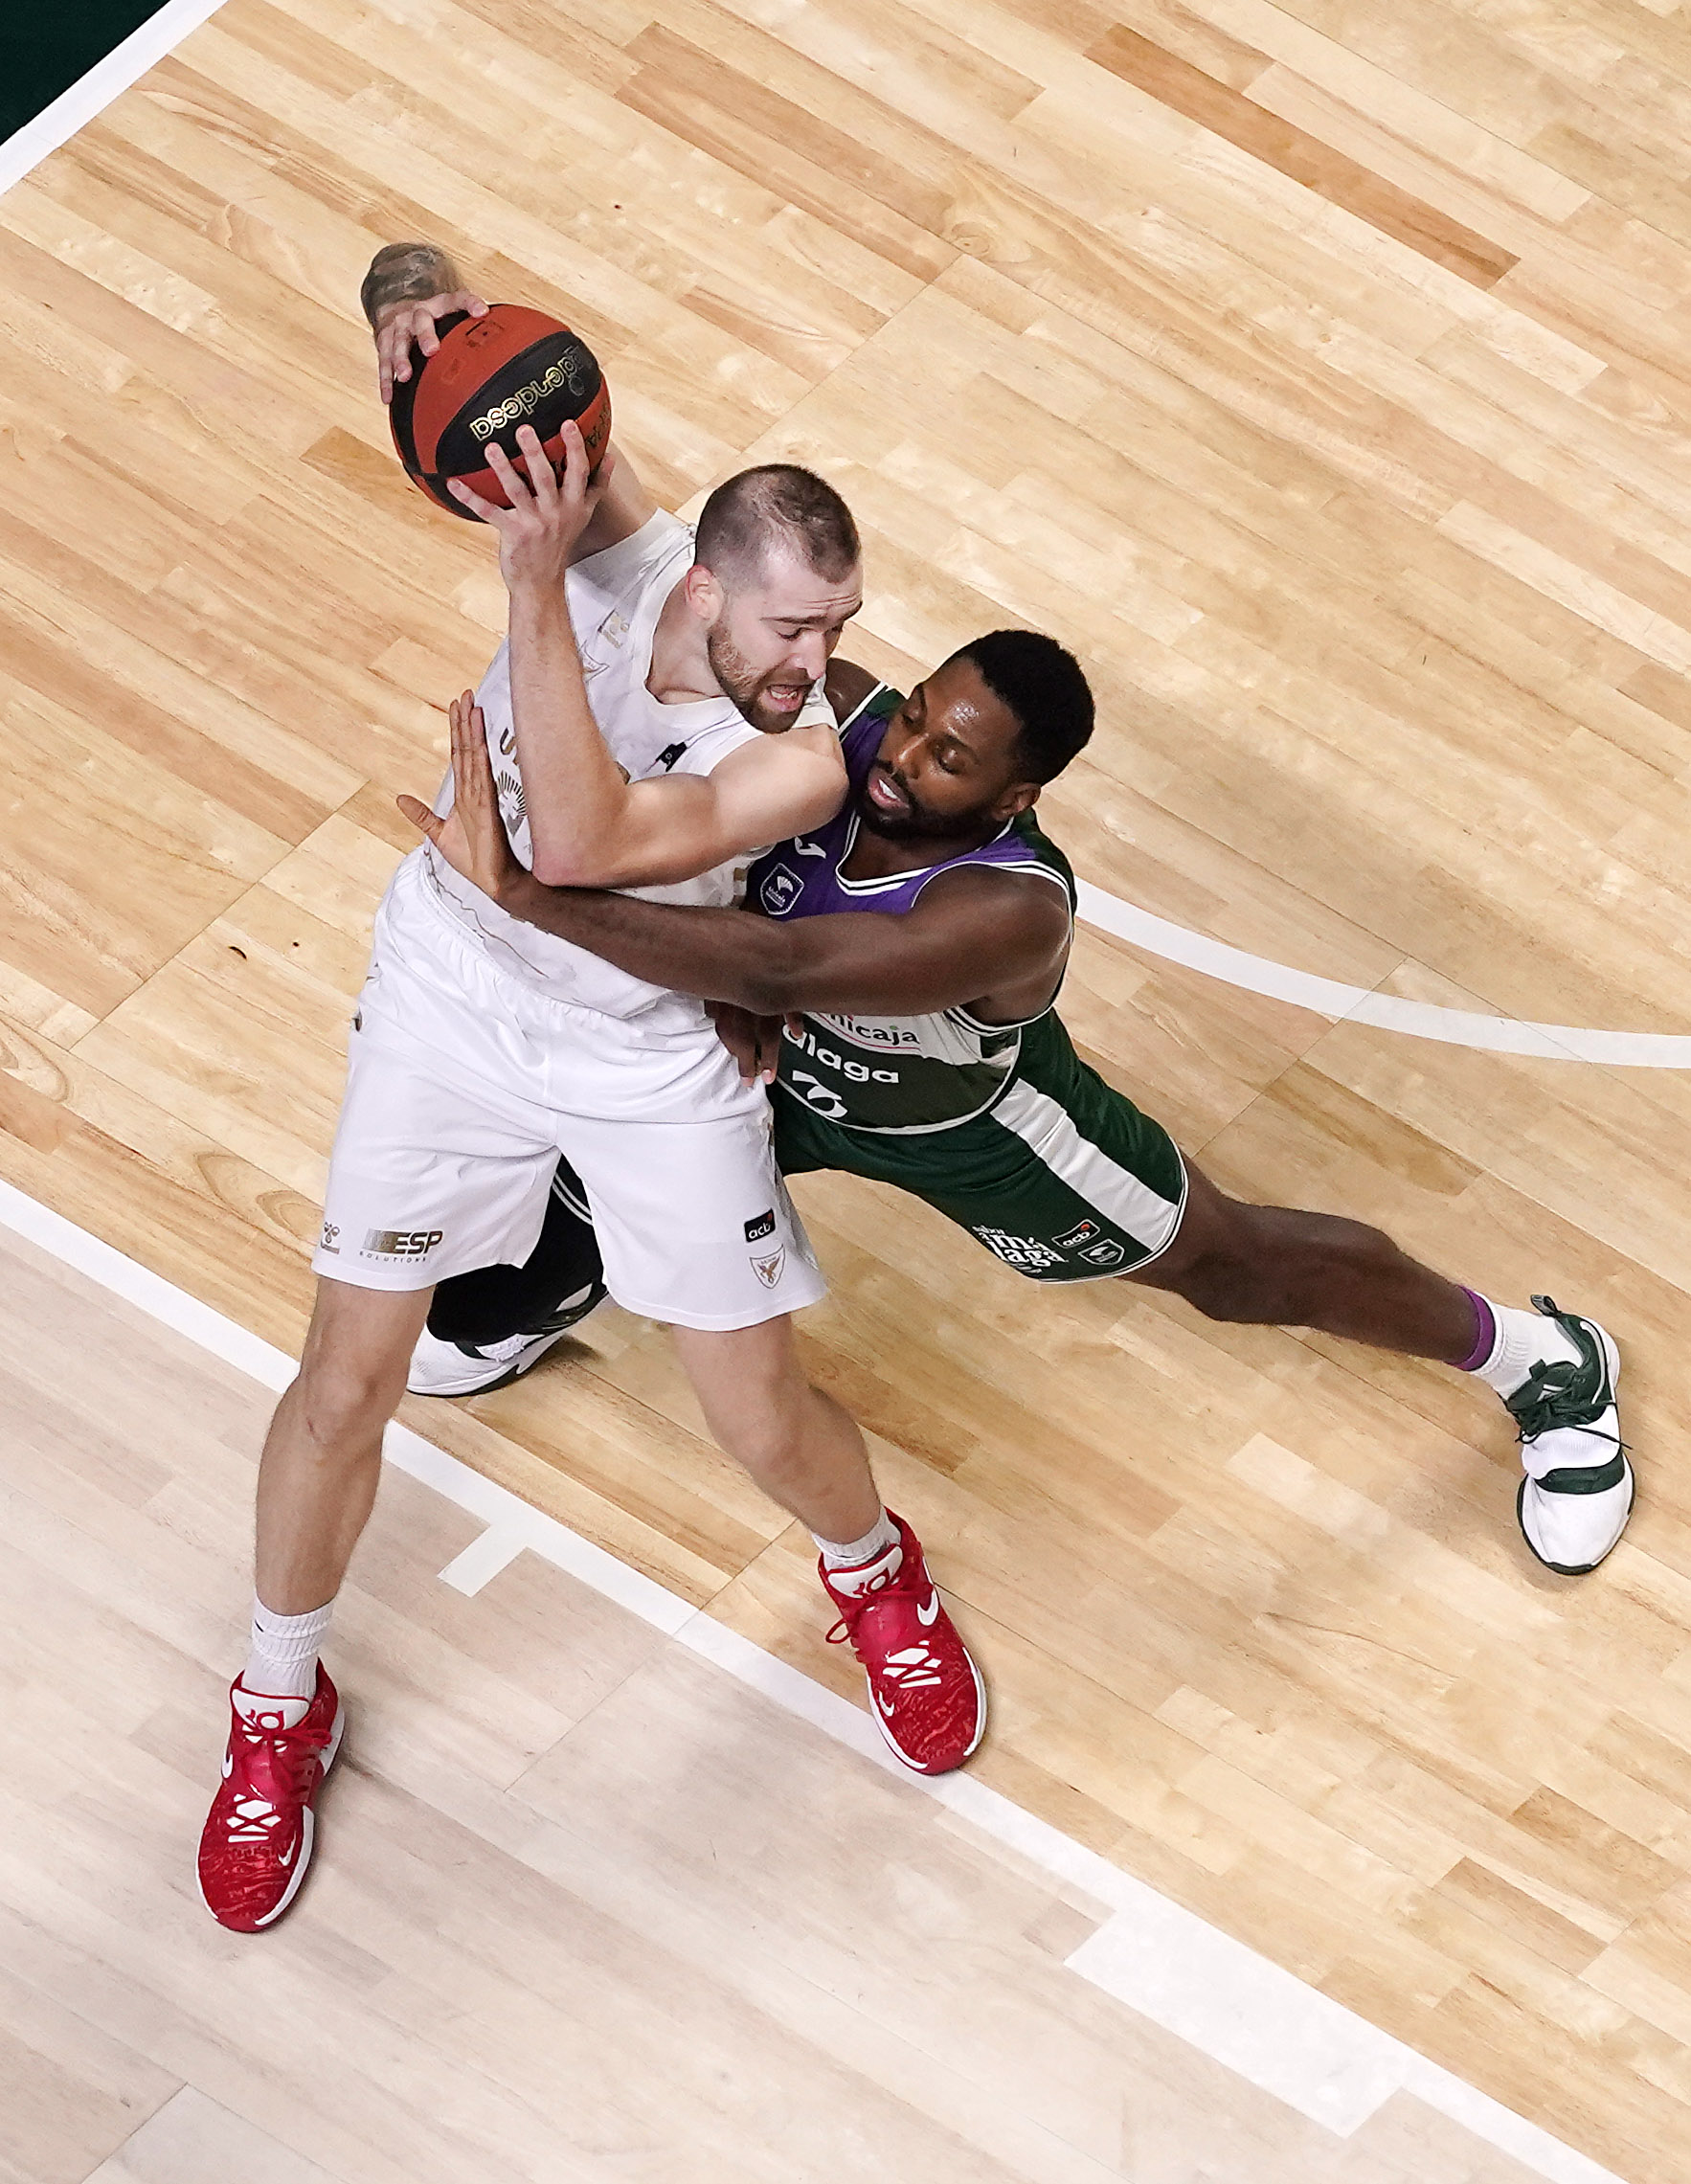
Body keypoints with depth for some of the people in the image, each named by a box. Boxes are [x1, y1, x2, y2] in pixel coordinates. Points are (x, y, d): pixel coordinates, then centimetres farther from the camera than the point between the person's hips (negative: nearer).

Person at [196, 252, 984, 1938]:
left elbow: (581, 844, -44)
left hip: (650, 1057, -1)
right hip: (451, 994, 1)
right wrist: (421, 304, -47)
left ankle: (874, 1575, 43)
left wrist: (535, 584, -47)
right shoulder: (612, 535, -23)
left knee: (763, 1424, 4)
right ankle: (278, 1709, 30)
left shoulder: (803, 761, -29)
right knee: (346, 1383, 5)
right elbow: (424, 302, -22)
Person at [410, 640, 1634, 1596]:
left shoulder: (1007, 913, -48)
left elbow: (778, 969, -59)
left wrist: (517, 885, -62)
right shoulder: (832, 715, -33)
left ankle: (1549, 1367, 38)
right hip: (798, 1070, 4)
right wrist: (720, 994, -34)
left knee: (1237, 1271, 13)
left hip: (969, 1119, -4)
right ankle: (547, 1278, 50)